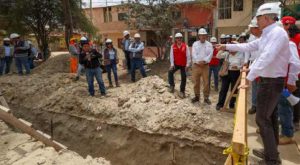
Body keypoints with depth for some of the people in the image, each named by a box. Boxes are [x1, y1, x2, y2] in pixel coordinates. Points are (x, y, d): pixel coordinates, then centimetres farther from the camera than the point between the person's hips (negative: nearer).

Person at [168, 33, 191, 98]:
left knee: (183, 78, 3)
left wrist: (187, 64, -9)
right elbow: (171, 55, -5)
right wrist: (172, 64, -11)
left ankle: (182, 91, 15)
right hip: (176, 64, 1)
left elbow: (188, 56, -5)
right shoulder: (173, 46, -3)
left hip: (183, 65, -1)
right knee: (170, 72, -22)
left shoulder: (185, 46, -6)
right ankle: (172, 85, -3)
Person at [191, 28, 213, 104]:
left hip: (205, 66, 0)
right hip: (196, 65, 1)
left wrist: (204, 61, -20)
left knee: (206, 82, 1)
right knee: (196, 82, 7)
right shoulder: (195, 44, 4)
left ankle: (206, 97, 11)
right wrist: (198, 62, -20)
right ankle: (197, 96, 21)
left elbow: (210, 54, -7)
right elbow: (193, 54, -7)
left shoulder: (209, 44, 5)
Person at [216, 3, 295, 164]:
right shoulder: (267, 35, 12)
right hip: (269, 81, 10)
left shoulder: (277, 33, -20)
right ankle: (271, 152, 32)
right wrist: (226, 46, 22)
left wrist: (248, 79, -28)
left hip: (271, 83, -10)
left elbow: (266, 59, -29)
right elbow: (247, 46, 21)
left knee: (262, 119, -6)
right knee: (270, 117, 17)